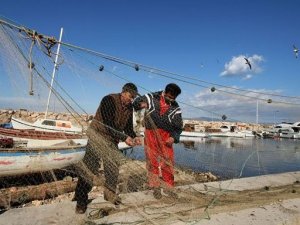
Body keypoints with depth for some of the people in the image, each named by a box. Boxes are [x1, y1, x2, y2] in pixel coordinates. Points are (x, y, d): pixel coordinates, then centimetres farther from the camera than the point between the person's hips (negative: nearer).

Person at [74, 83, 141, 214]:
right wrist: (124, 138, -32)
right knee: (90, 166, -6)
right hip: (98, 134, -6)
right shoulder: (109, 100, -22)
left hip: (112, 139, 6)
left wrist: (133, 137, -15)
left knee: (113, 166, 5)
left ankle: (110, 193, 25)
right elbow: (109, 124, -29)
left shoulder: (129, 107, 0)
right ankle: (81, 199, 6)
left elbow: (128, 126, 5)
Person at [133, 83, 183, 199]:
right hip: (151, 133, -1)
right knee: (152, 161, 4)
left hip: (166, 136, 2)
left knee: (168, 162, 2)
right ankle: (156, 187, 18)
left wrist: (174, 137, -11)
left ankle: (168, 187, 20)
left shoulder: (176, 108, 5)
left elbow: (178, 126, 6)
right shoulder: (152, 97, 1)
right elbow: (136, 101, 11)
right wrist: (141, 104, -13)